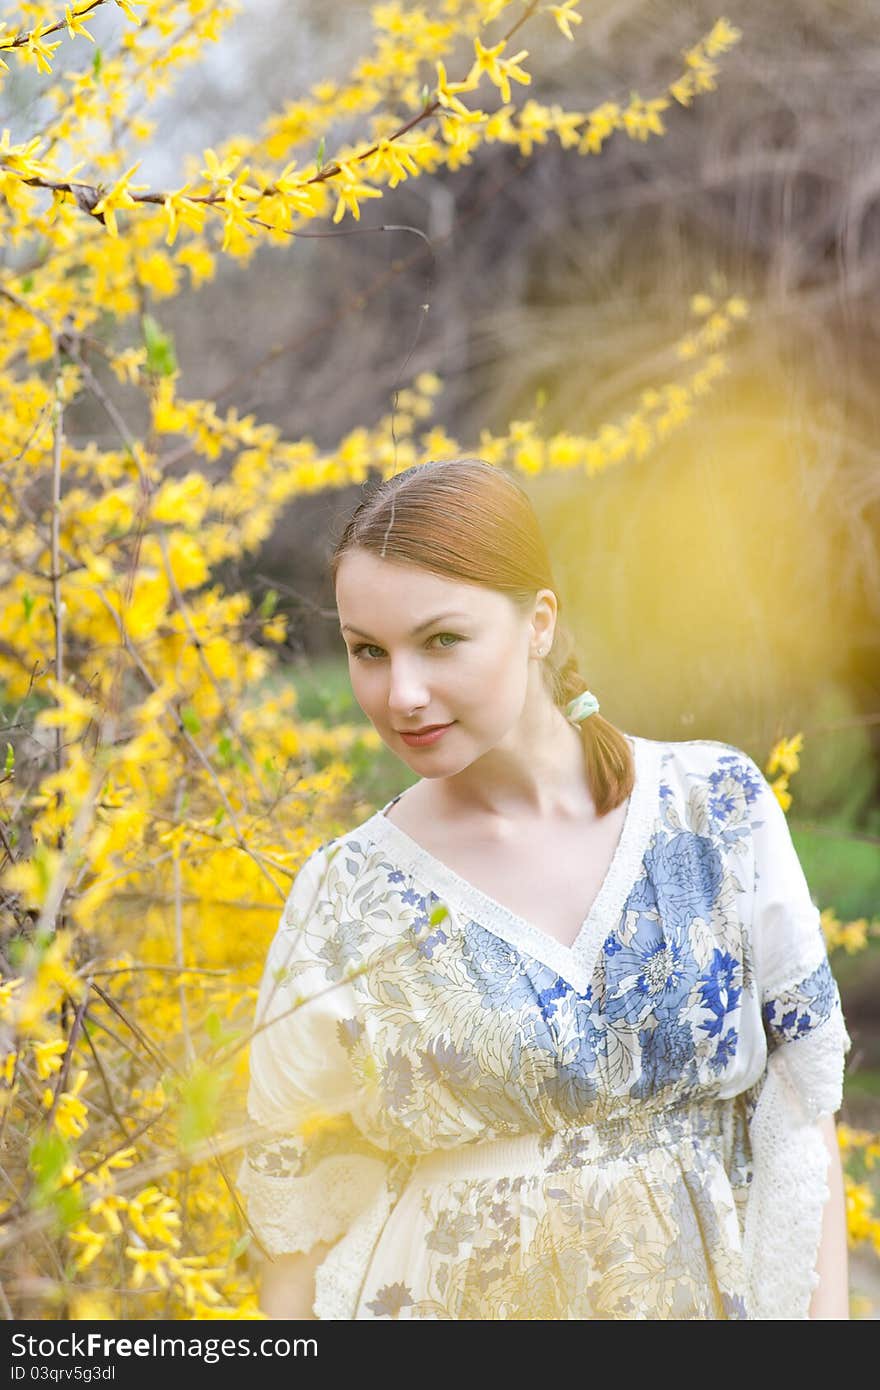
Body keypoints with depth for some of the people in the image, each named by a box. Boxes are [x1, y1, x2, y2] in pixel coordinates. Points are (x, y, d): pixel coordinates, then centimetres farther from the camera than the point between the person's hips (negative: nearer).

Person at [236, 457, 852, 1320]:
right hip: (448, 1296, -1)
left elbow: (801, 1106, -3)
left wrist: (825, 1312, -7)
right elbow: (295, 1199, -3)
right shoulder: (344, 897, -9)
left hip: (705, 1287, 1)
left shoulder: (718, 808, -8)